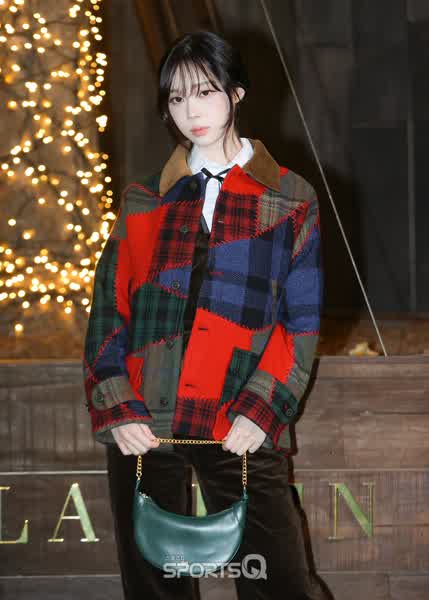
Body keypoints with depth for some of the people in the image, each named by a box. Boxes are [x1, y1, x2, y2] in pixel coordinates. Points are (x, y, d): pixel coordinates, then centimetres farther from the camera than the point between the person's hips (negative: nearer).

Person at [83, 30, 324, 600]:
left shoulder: (289, 200, 6)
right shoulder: (144, 200, 12)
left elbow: (302, 324, 2)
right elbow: (108, 309, 7)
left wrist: (262, 411, -11)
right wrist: (116, 408, -7)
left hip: (241, 431, -2)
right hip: (143, 429, 2)